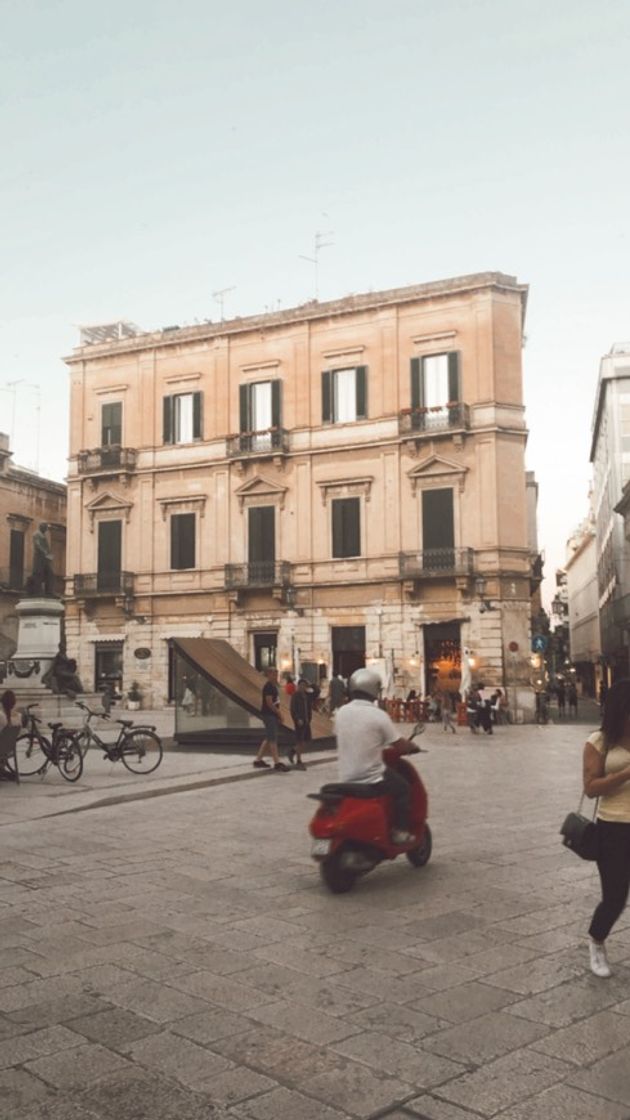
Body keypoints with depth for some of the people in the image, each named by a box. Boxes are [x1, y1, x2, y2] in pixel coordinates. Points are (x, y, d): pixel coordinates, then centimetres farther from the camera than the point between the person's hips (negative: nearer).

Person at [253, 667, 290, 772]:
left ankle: (258, 760, 21)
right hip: (269, 714, -10)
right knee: (272, 739, -8)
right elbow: (269, 703, -20)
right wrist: (278, 713, -11)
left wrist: (278, 713, 9)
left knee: (268, 738, 14)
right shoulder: (268, 686, -15)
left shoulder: (273, 686, 16)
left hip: (273, 715, 10)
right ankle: (277, 764, -8)